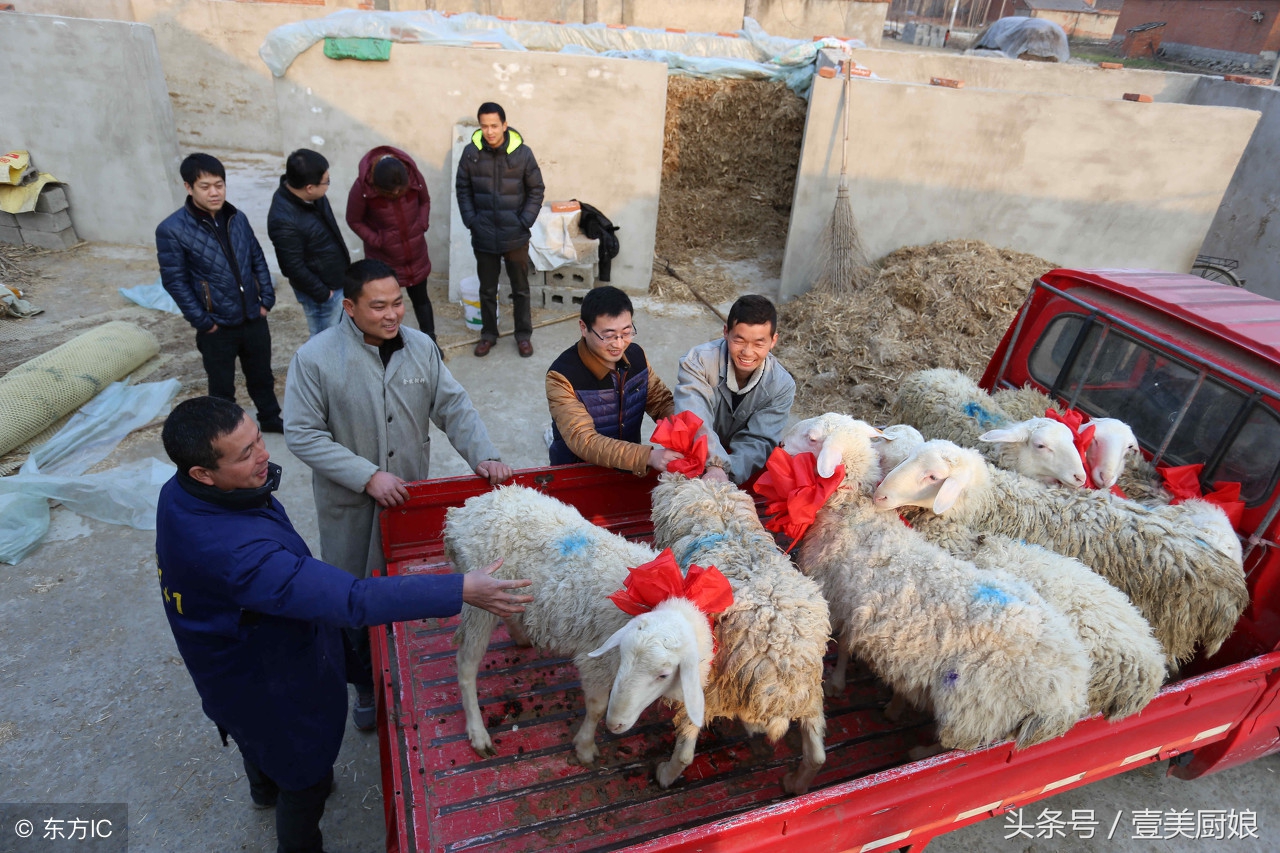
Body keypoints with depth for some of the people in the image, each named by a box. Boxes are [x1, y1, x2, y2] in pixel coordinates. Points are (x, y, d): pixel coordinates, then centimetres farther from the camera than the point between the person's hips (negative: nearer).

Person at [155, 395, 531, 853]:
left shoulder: (179, 493, -18)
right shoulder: (237, 552, -47)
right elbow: (353, 601, -49)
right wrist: (460, 590, -46)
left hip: (231, 665, 9)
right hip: (275, 686, -9)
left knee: (258, 731, 39)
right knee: (306, 778, 21)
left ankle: (266, 788, 69)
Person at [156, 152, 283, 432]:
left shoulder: (237, 218, 1)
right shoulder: (171, 230, -14)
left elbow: (258, 260, 9)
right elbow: (175, 282, -12)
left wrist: (267, 300, 2)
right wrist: (203, 322, -13)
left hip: (254, 319, 4)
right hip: (217, 327, -4)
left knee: (261, 375, 21)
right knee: (222, 387, 12)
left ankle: (270, 418, 42)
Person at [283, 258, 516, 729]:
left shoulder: (420, 347, -5)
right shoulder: (315, 358, -15)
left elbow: (453, 407, -3)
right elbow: (302, 434, -15)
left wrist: (483, 455, -19)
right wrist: (368, 476, -22)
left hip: (410, 495, 3)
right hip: (350, 505, -3)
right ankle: (365, 683, 37)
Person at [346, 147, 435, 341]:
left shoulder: (414, 176, -16)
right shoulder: (362, 187, -22)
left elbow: (425, 201, 4)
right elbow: (354, 221, -8)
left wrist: (423, 224, -11)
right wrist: (375, 240, -18)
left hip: (415, 255, 2)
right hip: (383, 258, -2)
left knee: (421, 298, 16)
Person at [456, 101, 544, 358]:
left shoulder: (522, 153, -8)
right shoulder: (471, 153, -5)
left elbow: (536, 190, -1)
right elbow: (463, 189, 5)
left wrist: (525, 222, -8)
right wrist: (470, 221, -4)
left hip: (516, 236, -1)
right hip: (483, 236, 1)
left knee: (520, 289, 11)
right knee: (487, 289, 13)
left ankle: (523, 335, 26)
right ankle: (488, 334, 29)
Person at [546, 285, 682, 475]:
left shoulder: (636, 355, -3)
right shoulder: (562, 376, -18)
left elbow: (661, 401, 5)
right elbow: (583, 441, -23)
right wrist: (648, 457, -32)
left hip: (630, 465, 5)